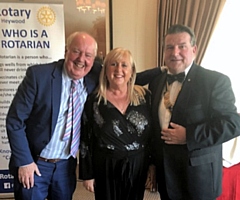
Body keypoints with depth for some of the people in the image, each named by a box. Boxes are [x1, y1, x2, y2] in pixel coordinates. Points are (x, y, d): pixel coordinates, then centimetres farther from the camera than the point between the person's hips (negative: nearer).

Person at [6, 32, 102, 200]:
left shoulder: (94, 79, -6)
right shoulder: (38, 75, -16)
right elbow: (15, 121, -13)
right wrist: (24, 161, -13)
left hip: (67, 165, 4)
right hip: (34, 164, -3)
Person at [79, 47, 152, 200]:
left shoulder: (144, 96, -3)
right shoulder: (94, 100, -7)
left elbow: (153, 132, 3)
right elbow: (86, 140, -3)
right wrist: (87, 174, -2)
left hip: (138, 166, 2)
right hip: (105, 168, -1)